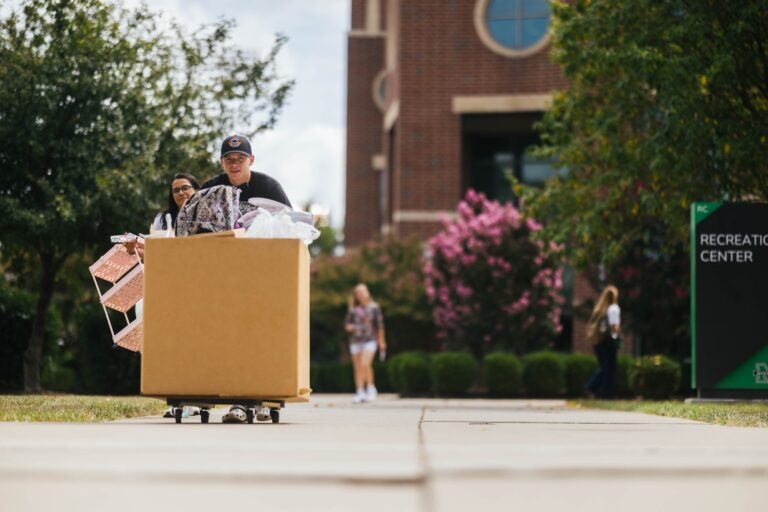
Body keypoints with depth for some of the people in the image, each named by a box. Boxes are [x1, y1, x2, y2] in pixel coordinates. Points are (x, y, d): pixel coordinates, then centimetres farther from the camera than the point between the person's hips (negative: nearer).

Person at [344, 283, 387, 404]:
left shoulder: (374, 307, 2)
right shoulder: (352, 309, 6)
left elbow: (379, 325, 7)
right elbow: (347, 324, 12)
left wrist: (381, 341, 9)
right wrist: (348, 327, -11)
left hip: (370, 340, -3)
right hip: (355, 341, 3)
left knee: (365, 364, -20)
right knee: (358, 368, 3)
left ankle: (371, 388, -4)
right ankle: (360, 393, 9)